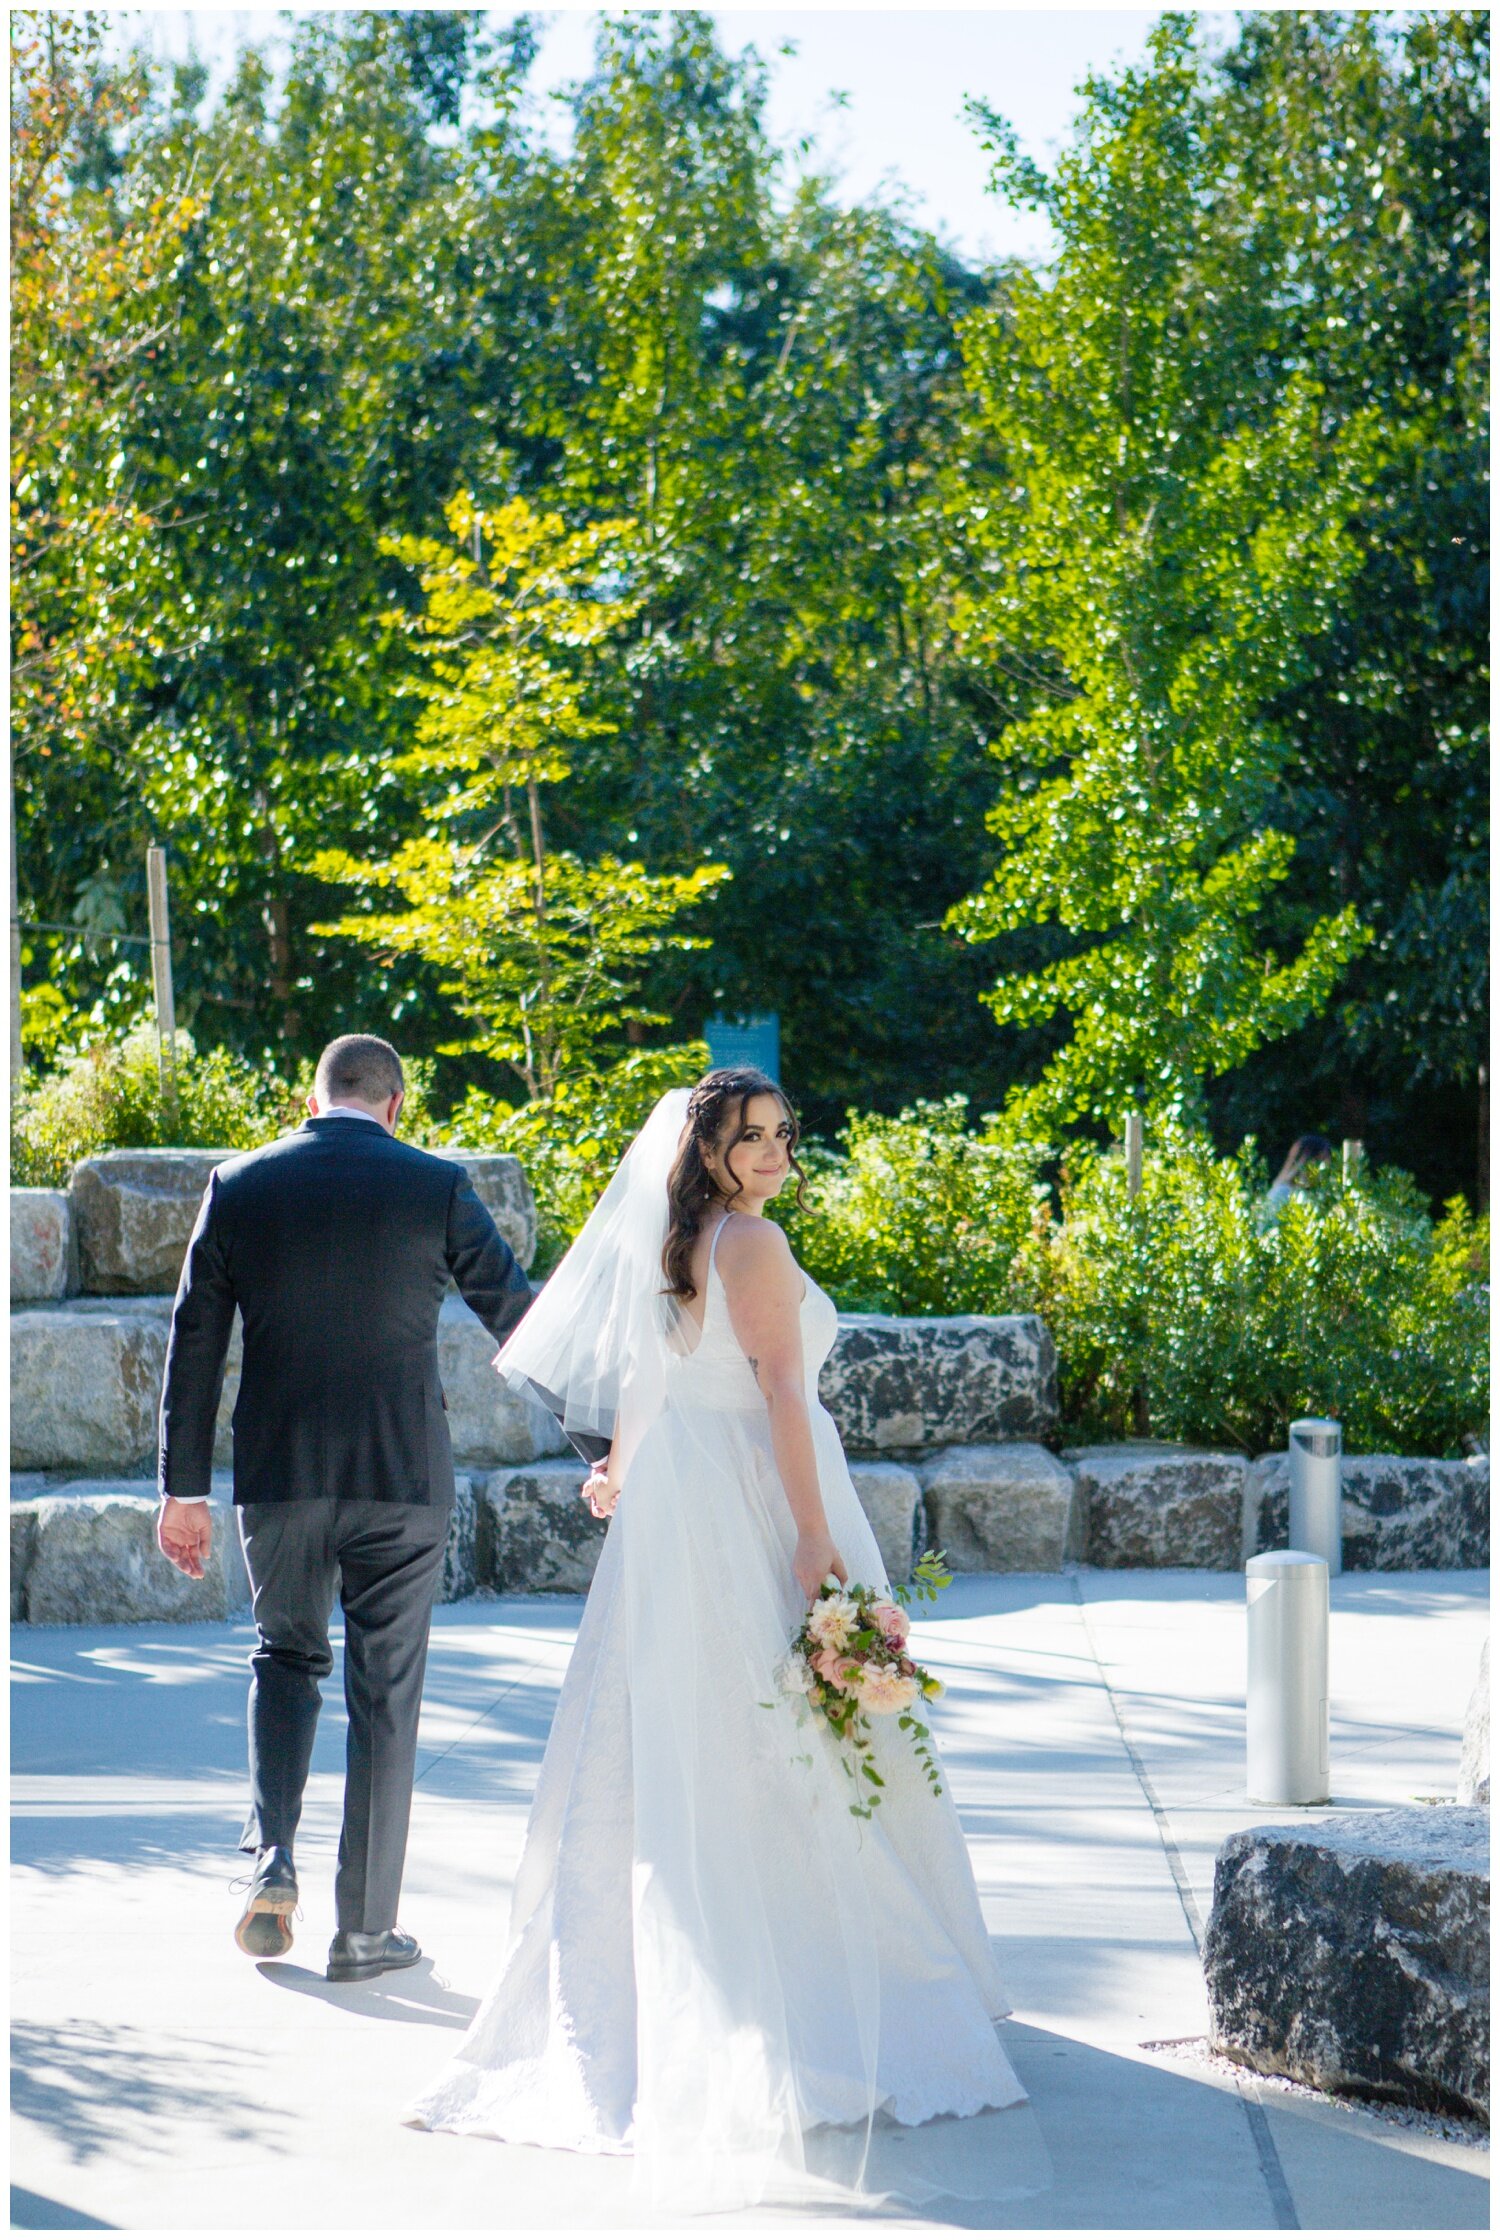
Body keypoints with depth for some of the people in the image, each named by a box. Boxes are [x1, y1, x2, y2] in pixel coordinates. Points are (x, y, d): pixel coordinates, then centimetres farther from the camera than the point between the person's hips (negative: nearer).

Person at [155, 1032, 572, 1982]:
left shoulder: (239, 1185, 1)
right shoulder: (435, 1186, -4)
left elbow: (195, 1342, 3)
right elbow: (518, 1316, 1)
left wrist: (184, 1487, 9)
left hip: (276, 1475, 2)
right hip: (402, 1475, -1)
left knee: (286, 1656, 21)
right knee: (385, 1693, 6)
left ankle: (272, 1853, 1)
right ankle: (365, 1928, 11)